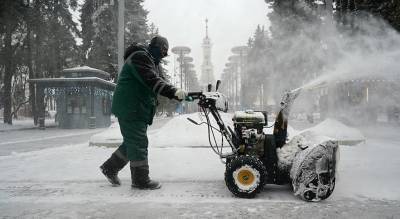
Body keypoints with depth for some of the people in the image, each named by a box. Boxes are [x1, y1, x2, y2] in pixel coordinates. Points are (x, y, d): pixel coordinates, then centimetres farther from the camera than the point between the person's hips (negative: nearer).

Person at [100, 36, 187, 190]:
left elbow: (160, 81, 13)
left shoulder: (153, 62, 20)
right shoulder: (139, 57, -13)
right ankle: (140, 180, 5)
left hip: (139, 109, 10)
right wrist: (174, 92, -34)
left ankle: (110, 167, 28)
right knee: (138, 143, -5)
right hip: (130, 108, -10)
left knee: (133, 142, 15)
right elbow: (152, 81, -27)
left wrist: (177, 94, -4)